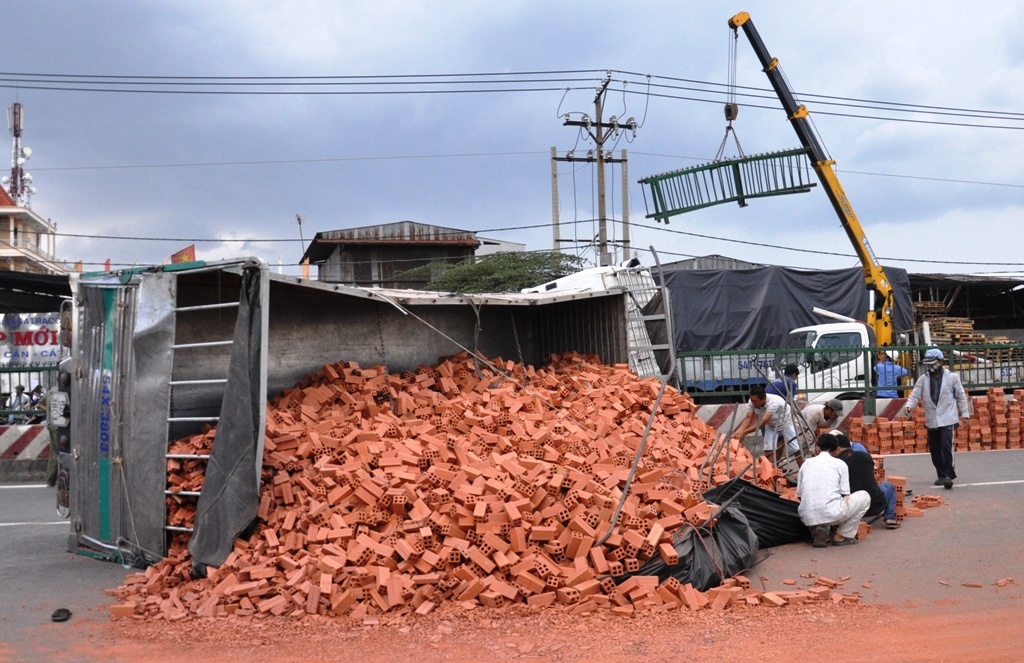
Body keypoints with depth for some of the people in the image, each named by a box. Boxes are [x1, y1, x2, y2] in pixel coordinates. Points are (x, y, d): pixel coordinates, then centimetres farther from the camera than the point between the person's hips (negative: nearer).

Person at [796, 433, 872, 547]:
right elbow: (845, 495, 12)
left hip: (807, 517, 4)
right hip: (832, 514, -4)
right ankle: (841, 536, 13)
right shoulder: (840, 464, 10)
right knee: (864, 497, 22)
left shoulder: (806, 464, 19)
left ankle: (818, 530, 9)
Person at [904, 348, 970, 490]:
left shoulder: (952, 377, -1)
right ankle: (941, 475, 23)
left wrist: (964, 414, 2)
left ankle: (949, 475, -10)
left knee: (946, 446, -17)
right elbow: (915, 395, 0)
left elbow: (961, 397, 4)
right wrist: (909, 406, -20)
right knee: (935, 450, 9)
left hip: (947, 419, -4)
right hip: (931, 421, 4)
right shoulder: (923, 379, 5)